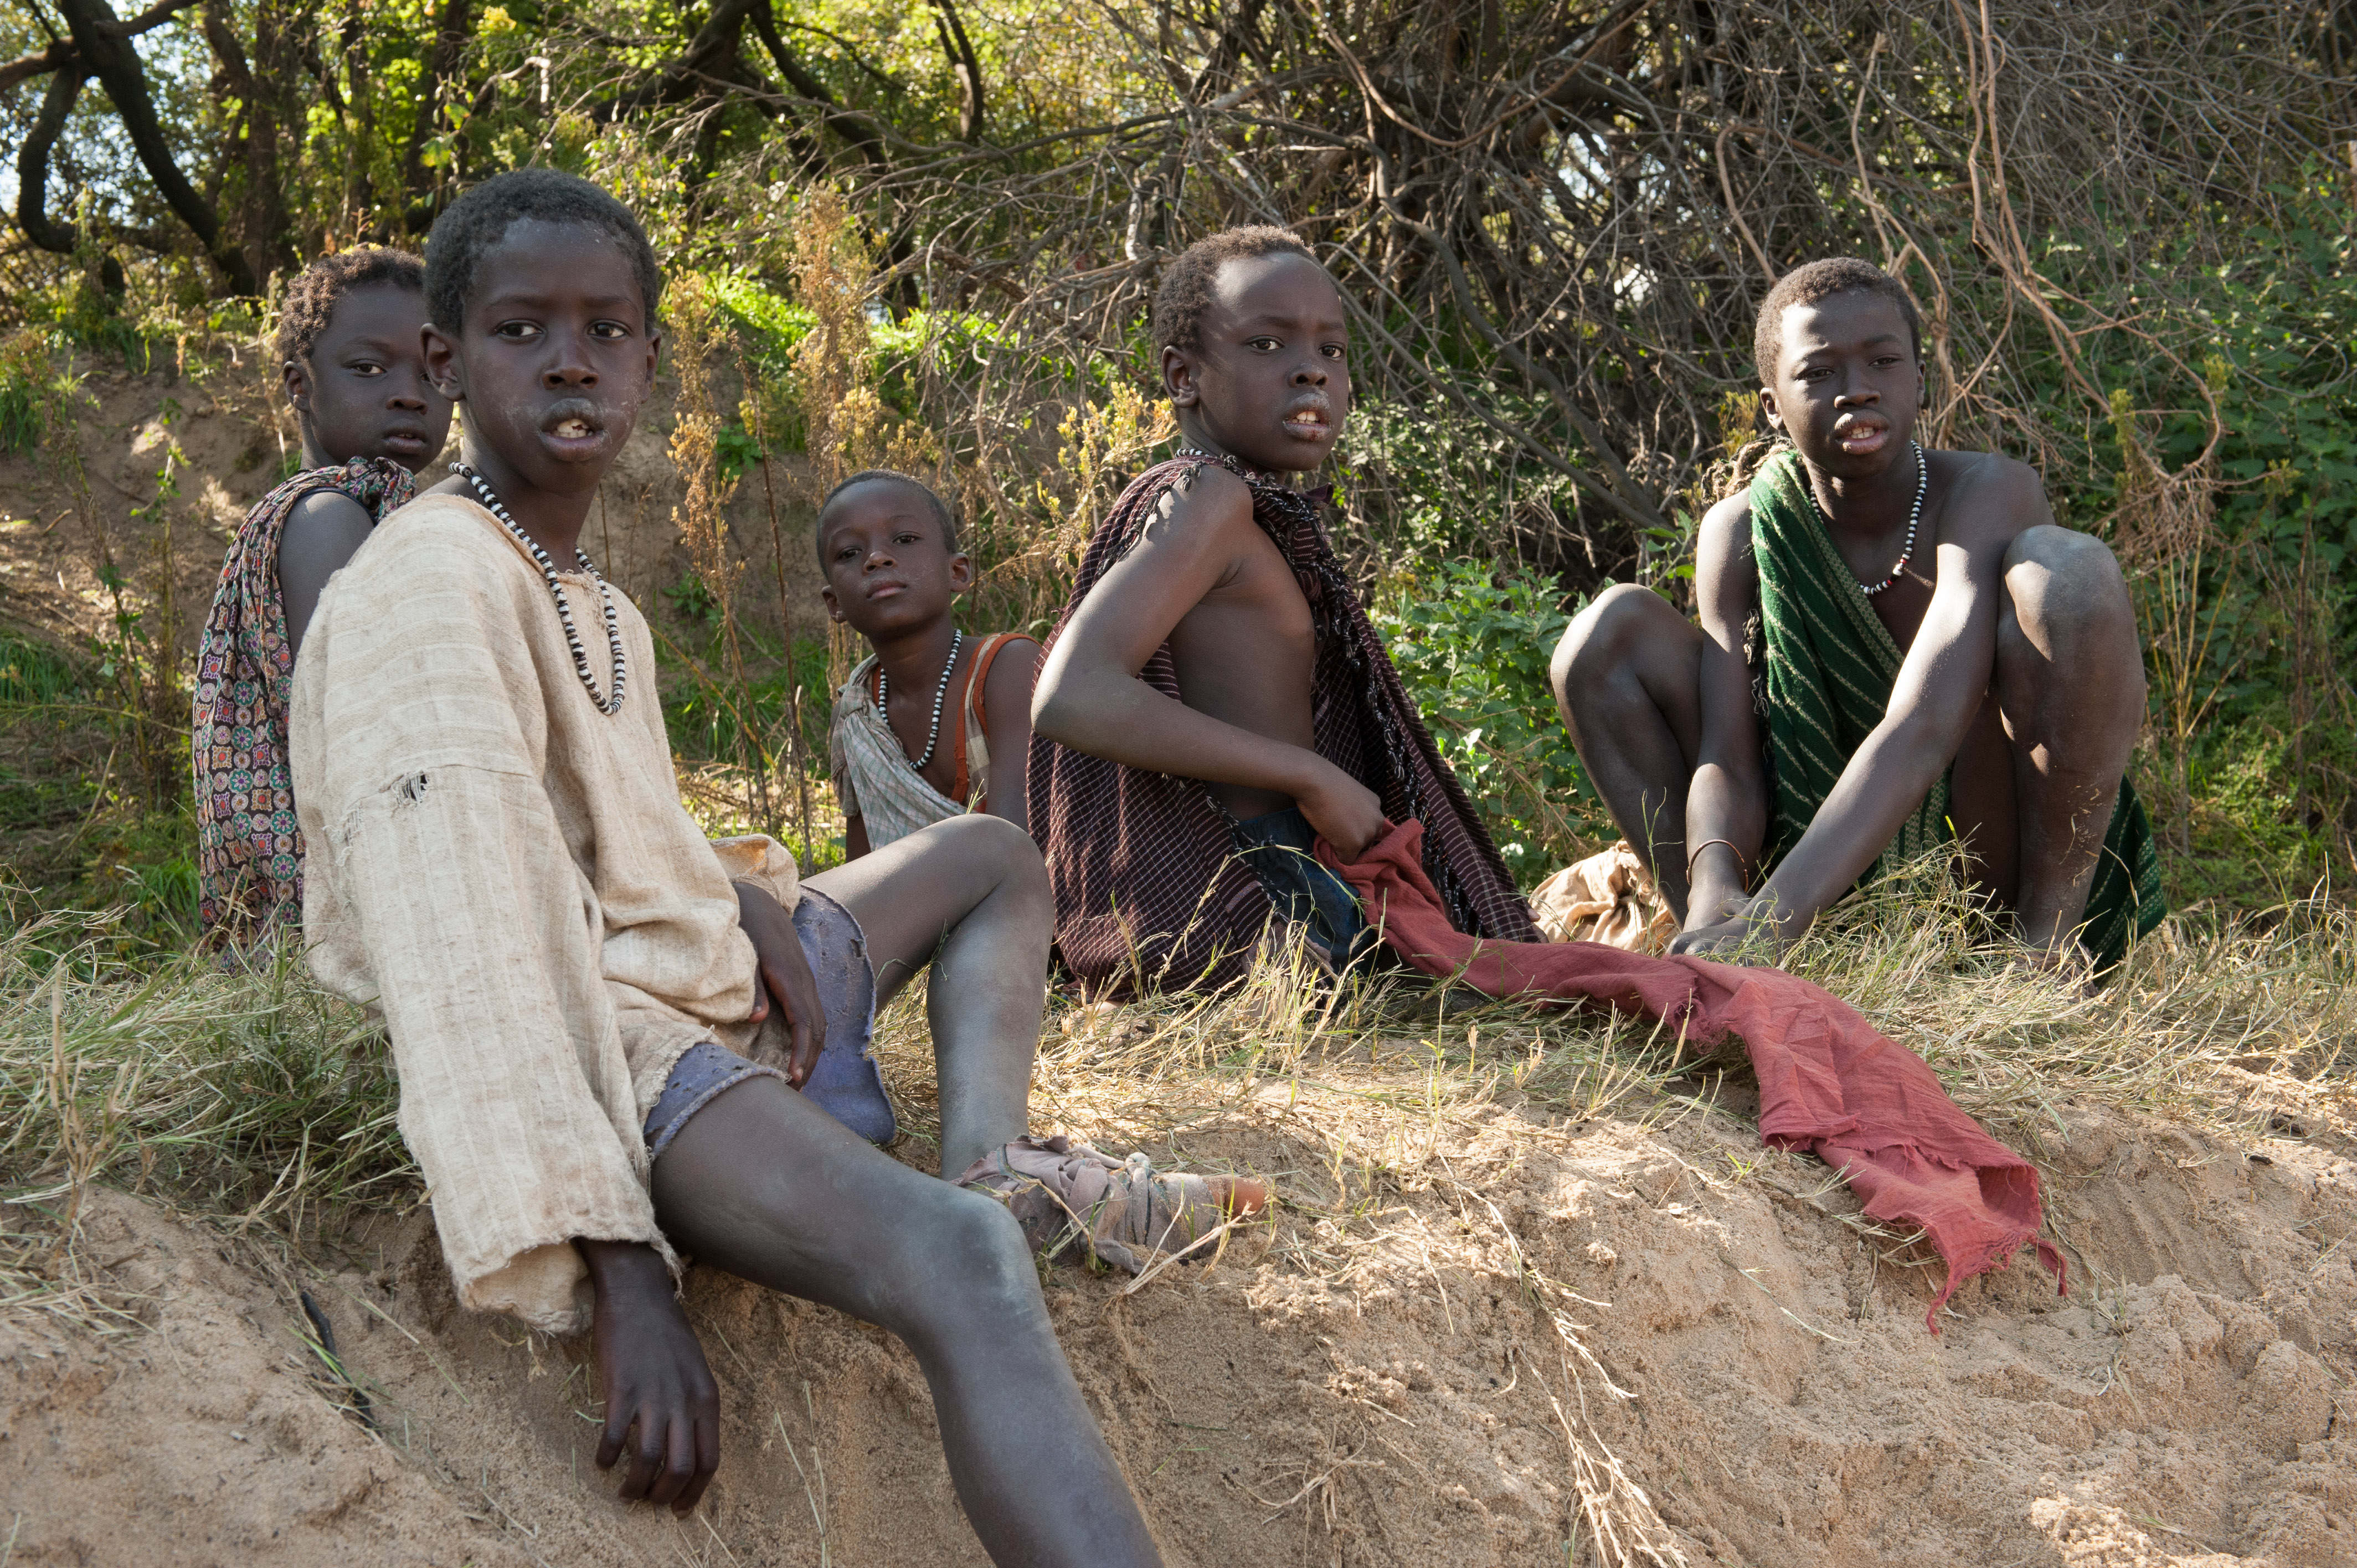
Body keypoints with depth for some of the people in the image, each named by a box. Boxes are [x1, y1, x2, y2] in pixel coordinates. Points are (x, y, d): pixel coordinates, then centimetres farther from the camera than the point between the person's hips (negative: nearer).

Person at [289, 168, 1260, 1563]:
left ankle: (995, 1160, -3)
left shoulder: (596, 605, 15)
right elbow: (468, 951, -29)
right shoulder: (426, 591, -17)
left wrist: (751, 902, -3)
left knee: (993, 857, 25)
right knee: (959, 1265, -35)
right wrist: (618, 1275, -36)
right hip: (597, 1045, -11)